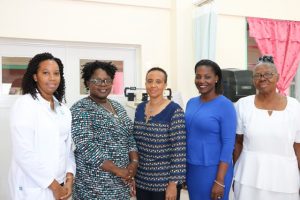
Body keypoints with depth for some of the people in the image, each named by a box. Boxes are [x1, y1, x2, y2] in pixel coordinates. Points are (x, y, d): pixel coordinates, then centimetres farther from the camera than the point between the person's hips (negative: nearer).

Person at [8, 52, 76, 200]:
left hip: (60, 185, 6)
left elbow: (67, 146, 8)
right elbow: (23, 153, -18)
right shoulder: (24, 104, -12)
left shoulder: (63, 110, 8)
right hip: (33, 188, -6)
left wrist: (69, 177, -7)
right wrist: (54, 185, -15)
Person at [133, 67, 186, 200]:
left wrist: (173, 183, -15)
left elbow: (179, 151, -15)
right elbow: (135, 143, 10)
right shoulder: (140, 108, 4)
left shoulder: (174, 111, -14)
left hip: (165, 183, -5)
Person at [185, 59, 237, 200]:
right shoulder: (191, 103, 5)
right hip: (191, 168, 6)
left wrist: (220, 181, -17)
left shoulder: (225, 105, -13)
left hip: (213, 170, -6)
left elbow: (228, 144, -14)